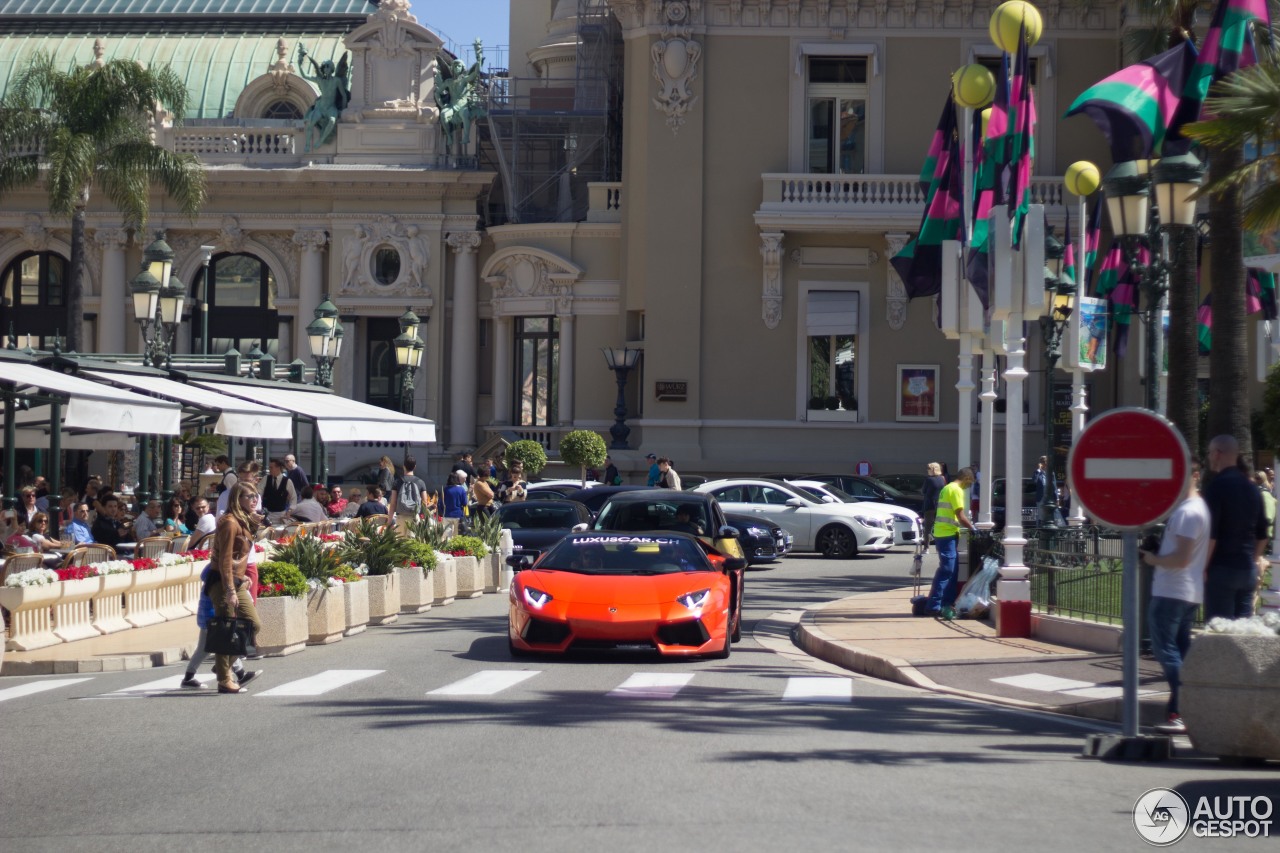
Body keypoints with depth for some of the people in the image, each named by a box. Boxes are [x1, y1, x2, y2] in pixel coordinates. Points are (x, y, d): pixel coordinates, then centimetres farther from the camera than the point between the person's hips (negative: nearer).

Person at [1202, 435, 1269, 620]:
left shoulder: (1217, 486, -11)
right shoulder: (1251, 488, 12)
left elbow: (1210, 534, -16)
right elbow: (1262, 534, 17)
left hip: (1222, 568, -7)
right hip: (1248, 570, 7)